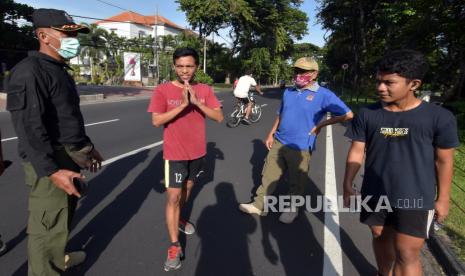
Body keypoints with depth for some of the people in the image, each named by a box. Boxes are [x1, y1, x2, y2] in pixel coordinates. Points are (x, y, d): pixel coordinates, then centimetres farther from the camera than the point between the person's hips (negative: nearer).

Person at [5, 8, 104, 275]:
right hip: (50, 162, -10)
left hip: (69, 157, 10)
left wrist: (87, 146, 23)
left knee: (65, 214, 22)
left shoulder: (60, 70, 16)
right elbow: (29, 127, -23)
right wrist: (51, 170, -27)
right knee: (48, 224, 1)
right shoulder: (29, 71, -16)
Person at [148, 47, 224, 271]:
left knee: (187, 189, 23)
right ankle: (174, 246, 10)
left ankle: (178, 219, 49)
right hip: (175, 154, -4)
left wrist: (196, 102, -22)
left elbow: (219, 117, -9)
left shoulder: (204, 90, -2)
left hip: (198, 151, 4)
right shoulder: (163, 90, -11)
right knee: (173, 197, -1)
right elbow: (156, 121, -19)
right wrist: (183, 104, -28)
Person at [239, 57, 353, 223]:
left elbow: (348, 115, -12)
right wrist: (271, 134, 12)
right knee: (268, 175, 10)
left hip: (300, 148, -5)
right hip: (278, 142, 5)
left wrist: (320, 125, -10)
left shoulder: (323, 95, -11)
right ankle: (259, 205, 23)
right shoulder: (288, 92, 8)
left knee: (297, 182, 11)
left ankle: (292, 209, 32)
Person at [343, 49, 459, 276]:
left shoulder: (439, 117, -10)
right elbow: (356, 152, -1)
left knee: (407, 255, 0)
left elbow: (444, 161, -3)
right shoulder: (367, 115, -6)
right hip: (374, 195, 3)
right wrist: (347, 186, -3)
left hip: (416, 199, -2)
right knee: (381, 238, 19)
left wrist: (443, 198, 1)